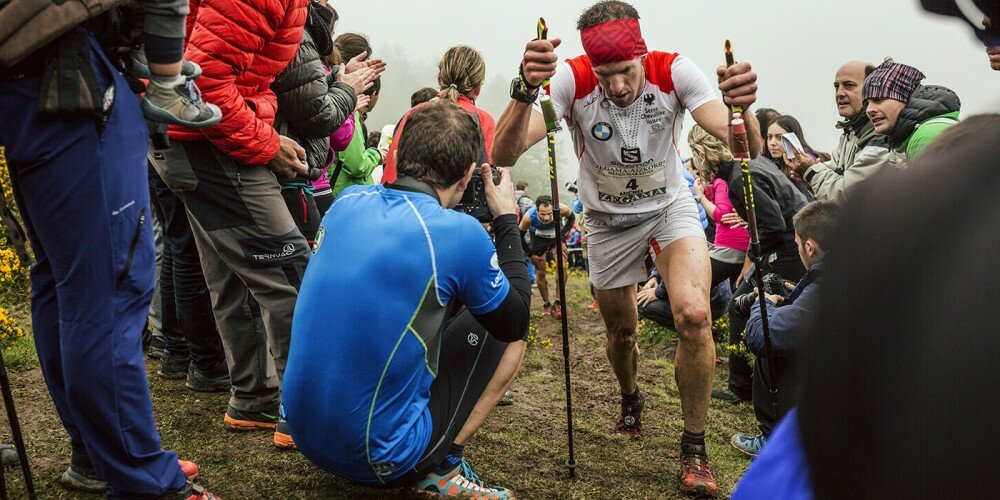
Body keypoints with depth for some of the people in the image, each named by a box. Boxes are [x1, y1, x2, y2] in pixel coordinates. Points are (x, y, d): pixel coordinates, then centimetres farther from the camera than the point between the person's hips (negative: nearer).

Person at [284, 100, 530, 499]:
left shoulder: (346, 202, 0)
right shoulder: (459, 233, -17)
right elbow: (516, 322, 1)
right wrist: (507, 218, 7)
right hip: (382, 458, -6)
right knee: (502, 332, 9)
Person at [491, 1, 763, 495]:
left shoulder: (673, 71, -26)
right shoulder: (572, 79, -27)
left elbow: (746, 149, -33)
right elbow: (504, 155, -39)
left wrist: (741, 108, -56)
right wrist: (525, 91, -57)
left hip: (670, 205, -1)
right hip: (608, 219, 1)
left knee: (694, 315, -24)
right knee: (621, 332, 13)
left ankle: (694, 446, -4)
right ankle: (630, 399, 50)